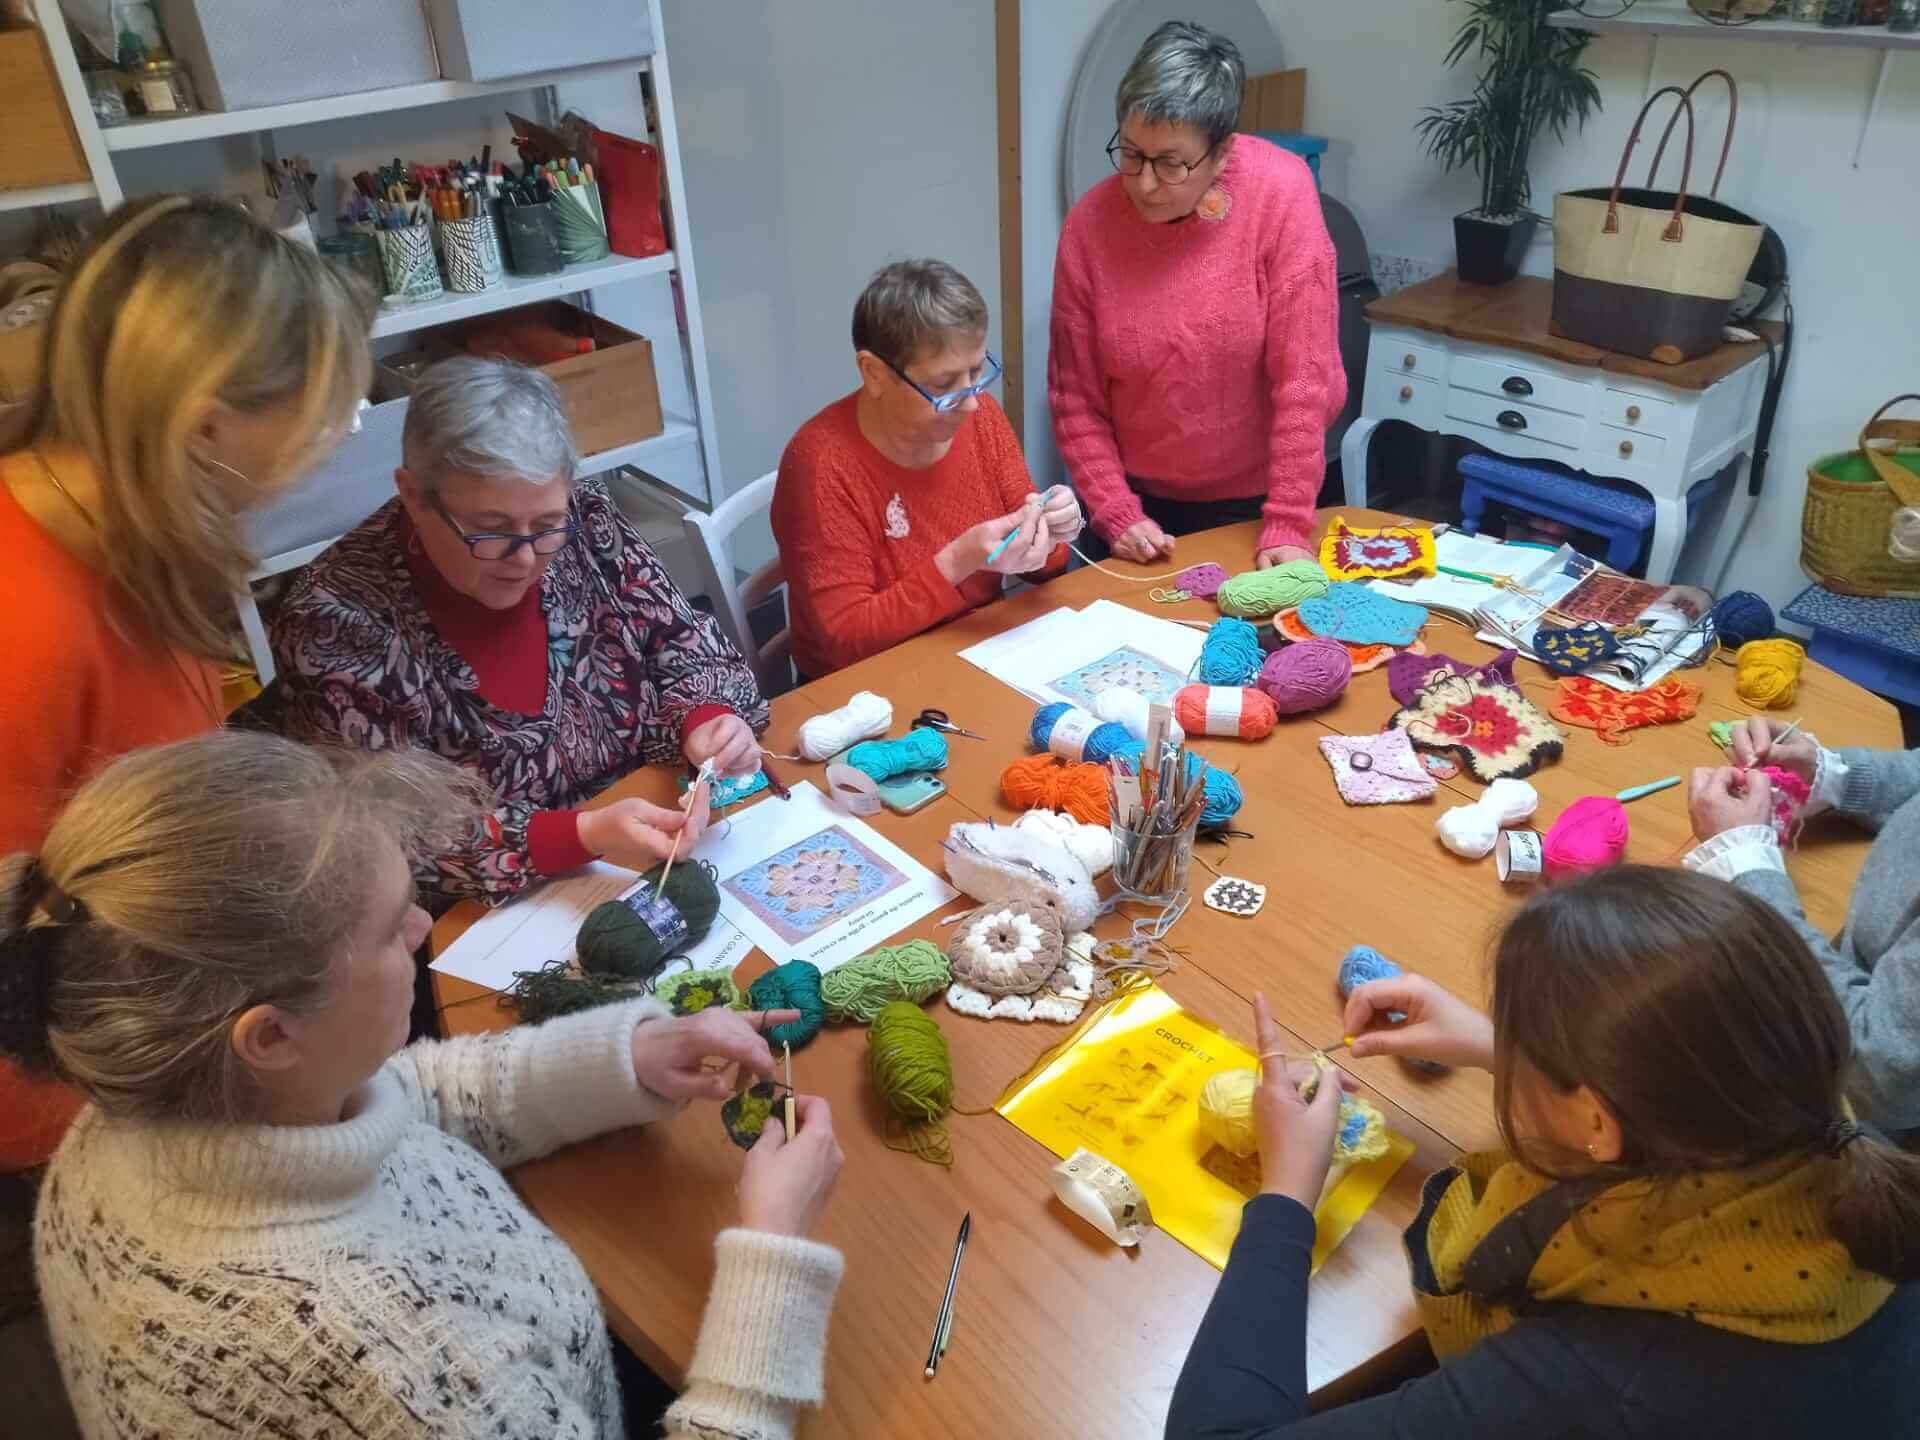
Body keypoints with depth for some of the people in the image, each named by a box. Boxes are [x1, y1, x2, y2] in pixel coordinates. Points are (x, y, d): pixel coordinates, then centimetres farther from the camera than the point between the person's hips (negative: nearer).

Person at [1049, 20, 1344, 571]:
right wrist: (1116, 514, -14)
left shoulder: (1281, 193, -17)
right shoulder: (1088, 227, -12)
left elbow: (1303, 375, -18)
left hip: (1257, 498, -1)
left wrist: (1287, 524, -19)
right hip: (1146, 503, 1)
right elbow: (1077, 399, -6)